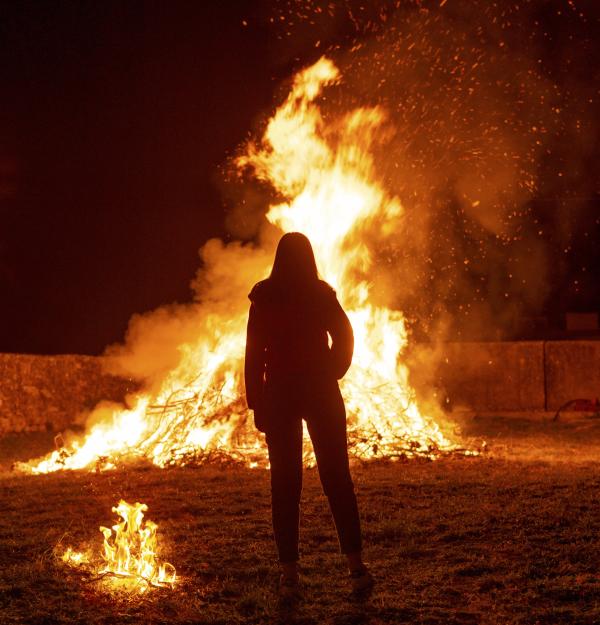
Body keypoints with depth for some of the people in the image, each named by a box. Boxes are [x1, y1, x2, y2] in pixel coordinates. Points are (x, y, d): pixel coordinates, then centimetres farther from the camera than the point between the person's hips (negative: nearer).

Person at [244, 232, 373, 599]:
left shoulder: (264, 297, 0)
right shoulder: (322, 294, -1)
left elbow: (254, 352, -2)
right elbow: (344, 336, -8)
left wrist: (256, 402, 2)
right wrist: (331, 374, 5)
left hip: (279, 394, 0)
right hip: (321, 393, 0)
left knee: (285, 483, 3)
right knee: (337, 477, 4)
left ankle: (289, 573, 1)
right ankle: (356, 566, 0)